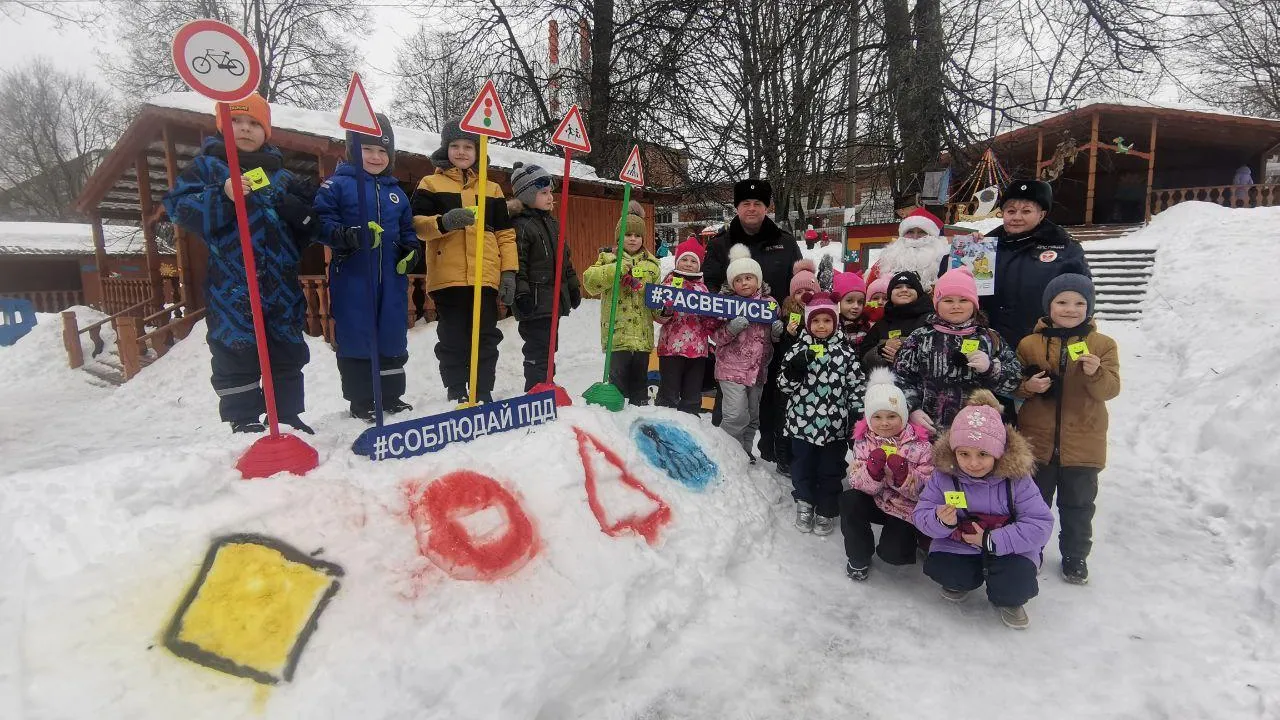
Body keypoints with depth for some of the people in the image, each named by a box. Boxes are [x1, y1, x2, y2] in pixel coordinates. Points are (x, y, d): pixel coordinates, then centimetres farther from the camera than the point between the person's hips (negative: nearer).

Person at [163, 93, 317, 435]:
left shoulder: (282, 175, 15)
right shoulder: (207, 166, 5)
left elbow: (306, 232, 16)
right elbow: (179, 207, -8)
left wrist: (302, 212, -7)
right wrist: (222, 196, -22)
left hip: (281, 284, 4)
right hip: (233, 286, -4)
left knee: (288, 355, 11)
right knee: (237, 356, 1)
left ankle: (288, 416, 24)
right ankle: (244, 421, 12)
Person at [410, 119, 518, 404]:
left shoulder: (492, 189, 17)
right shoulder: (430, 185, 11)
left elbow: (505, 233, 13)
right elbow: (417, 225, 0)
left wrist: (509, 272, 3)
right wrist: (443, 222, -21)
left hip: (485, 277, 2)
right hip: (447, 277, -2)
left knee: (486, 340, 5)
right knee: (453, 341, 3)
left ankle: (483, 395, 15)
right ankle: (457, 397, 13)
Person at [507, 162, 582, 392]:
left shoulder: (552, 223, 16)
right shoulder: (520, 225, -12)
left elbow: (565, 258, 22)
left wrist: (573, 287, 21)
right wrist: (521, 294, -23)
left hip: (554, 298, 9)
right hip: (535, 302, -9)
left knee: (548, 346, 16)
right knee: (538, 350, -5)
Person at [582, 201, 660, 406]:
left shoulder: (651, 263, 13)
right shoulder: (609, 258, 3)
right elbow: (590, 281, -13)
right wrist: (616, 269, -23)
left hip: (642, 334, 3)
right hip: (617, 332, -3)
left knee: (640, 376, 13)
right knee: (618, 374, -1)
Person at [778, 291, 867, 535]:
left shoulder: (846, 352, -2)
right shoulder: (798, 349, -2)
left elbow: (857, 386, 1)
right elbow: (784, 385, -3)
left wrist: (858, 418, -3)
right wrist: (795, 368, -21)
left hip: (835, 425, 0)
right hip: (802, 423, 1)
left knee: (830, 470, 13)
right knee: (802, 467, 15)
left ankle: (827, 510, 30)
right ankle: (804, 503, 36)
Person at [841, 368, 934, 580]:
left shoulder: (920, 445, -15)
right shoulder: (863, 442, -10)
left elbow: (924, 490, -17)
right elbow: (858, 484, -15)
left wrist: (903, 474, -36)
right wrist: (872, 470, -36)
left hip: (907, 509, -2)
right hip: (876, 503, 2)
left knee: (892, 553, -18)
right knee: (849, 501, -27)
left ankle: (911, 537, 22)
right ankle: (859, 557, -3)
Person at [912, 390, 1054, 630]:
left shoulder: (1016, 479, -18)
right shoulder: (943, 476, -13)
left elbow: (1040, 524, -19)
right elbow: (921, 513, -9)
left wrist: (992, 541, -26)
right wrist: (941, 521, -34)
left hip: (1008, 547, -1)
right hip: (958, 544, 2)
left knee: (1016, 582, -29)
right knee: (938, 568, -25)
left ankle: (1008, 601, 12)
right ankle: (962, 581, 15)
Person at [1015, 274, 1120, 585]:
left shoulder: (1103, 345, 0)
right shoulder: (1029, 344, 0)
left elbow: (1110, 390, -7)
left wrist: (1097, 373, -26)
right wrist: (1029, 386, -15)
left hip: (1082, 443, 0)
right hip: (1037, 440, 0)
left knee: (1078, 504, 13)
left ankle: (1075, 556, 31)